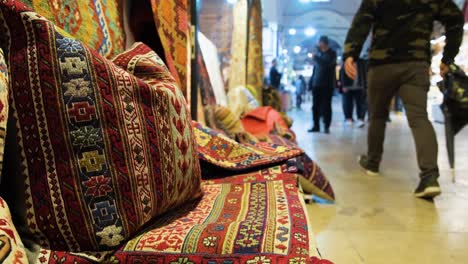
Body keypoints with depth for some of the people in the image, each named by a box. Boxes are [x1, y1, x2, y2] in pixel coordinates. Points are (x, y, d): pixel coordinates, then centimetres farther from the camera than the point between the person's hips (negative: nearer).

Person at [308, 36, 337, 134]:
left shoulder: (332, 53, 1)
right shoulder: (319, 54, 15)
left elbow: (327, 64, -17)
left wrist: (315, 57, -12)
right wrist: (311, 83, 11)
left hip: (327, 85, -5)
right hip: (316, 84, 5)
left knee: (326, 106, -3)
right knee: (315, 106, 4)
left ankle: (327, 127, 2)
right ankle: (316, 126, 11)